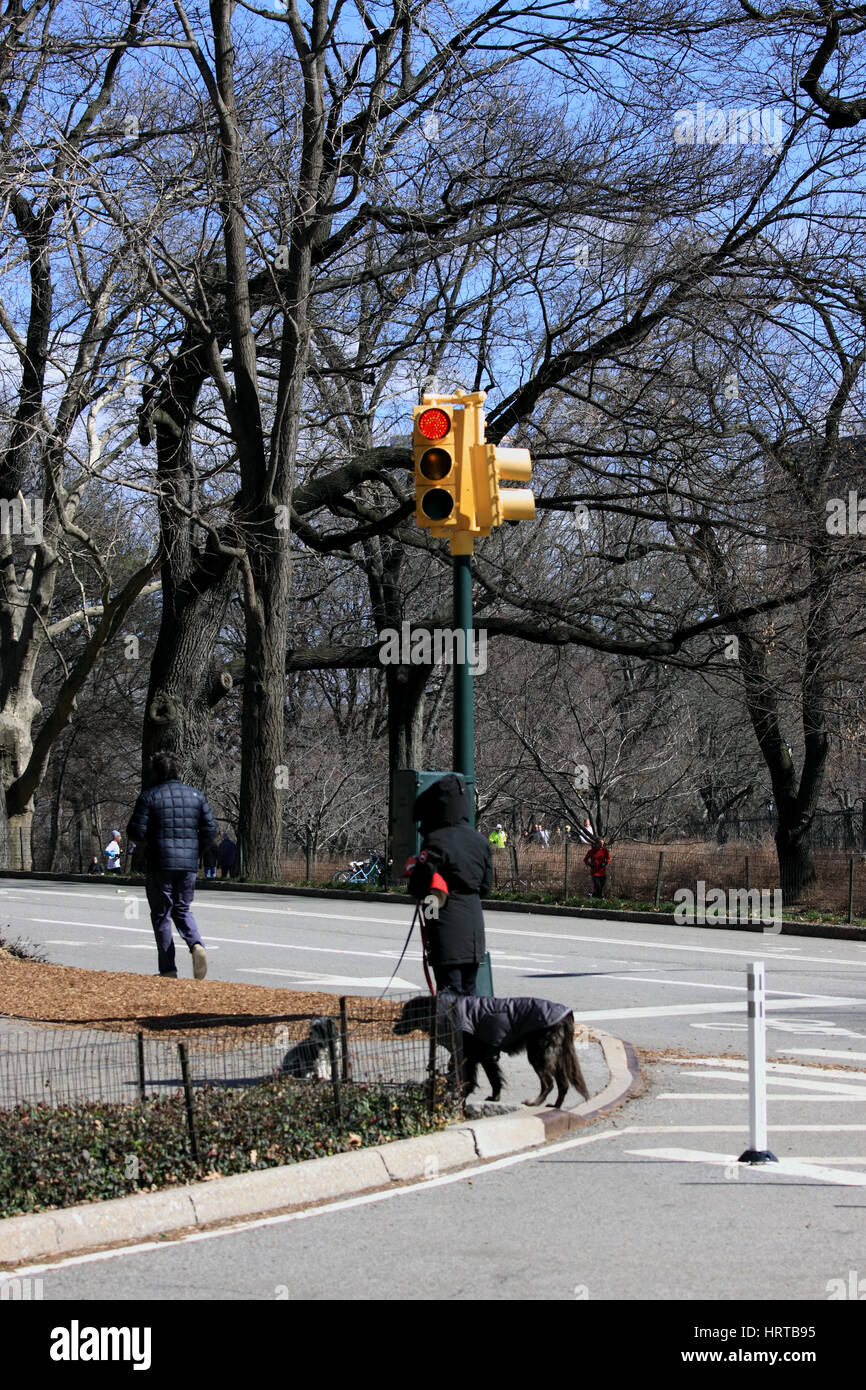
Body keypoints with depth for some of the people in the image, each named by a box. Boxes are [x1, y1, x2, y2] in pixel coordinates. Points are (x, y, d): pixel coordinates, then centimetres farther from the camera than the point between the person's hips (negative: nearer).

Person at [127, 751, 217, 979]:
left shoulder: (149, 797, -5)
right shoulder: (196, 796, 8)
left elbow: (136, 832, -10)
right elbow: (210, 830, 5)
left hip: (160, 865, -4)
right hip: (189, 865, 4)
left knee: (161, 915, 5)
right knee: (183, 910, 18)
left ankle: (168, 970, 2)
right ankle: (196, 945, -12)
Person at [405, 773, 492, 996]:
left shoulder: (436, 841, -14)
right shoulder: (480, 841, 8)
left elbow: (419, 888, -15)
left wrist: (412, 868, 4)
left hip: (447, 929, -7)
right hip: (474, 929, 7)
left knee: (450, 991, -5)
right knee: (469, 992, 14)